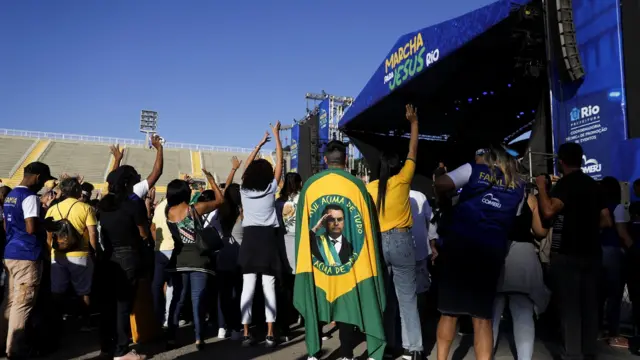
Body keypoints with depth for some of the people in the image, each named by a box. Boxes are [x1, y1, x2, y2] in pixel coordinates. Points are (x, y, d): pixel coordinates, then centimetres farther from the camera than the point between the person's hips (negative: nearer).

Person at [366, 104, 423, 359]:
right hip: (400, 241, -2)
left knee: (383, 296, 10)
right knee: (407, 297, 0)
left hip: (377, 242, 2)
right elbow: (413, 152, 8)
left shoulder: (370, 187, 2)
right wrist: (414, 122, 16)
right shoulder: (402, 180, -2)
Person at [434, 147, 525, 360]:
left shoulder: (474, 170, 9)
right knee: (482, 316, 6)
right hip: (492, 251, 2)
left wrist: (443, 201, 15)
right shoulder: (518, 187, 19)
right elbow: (515, 220, 20)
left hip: (459, 244, -2)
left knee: (449, 311, 8)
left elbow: (440, 184, -3)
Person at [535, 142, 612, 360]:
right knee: (589, 304, 13)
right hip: (592, 252, 7)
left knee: (569, 305, -1)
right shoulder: (594, 185, 11)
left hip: (568, 254, -7)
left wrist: (541, 187, -12)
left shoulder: (566, 183, -10)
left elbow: (548, 211, -26)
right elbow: (606, 221, 11)